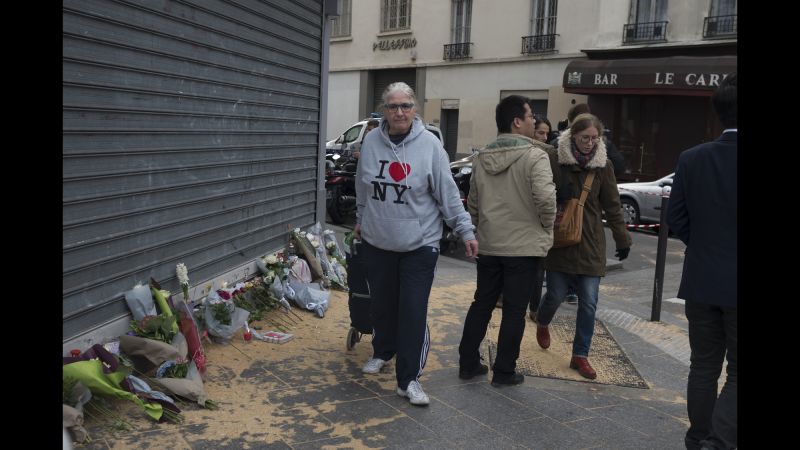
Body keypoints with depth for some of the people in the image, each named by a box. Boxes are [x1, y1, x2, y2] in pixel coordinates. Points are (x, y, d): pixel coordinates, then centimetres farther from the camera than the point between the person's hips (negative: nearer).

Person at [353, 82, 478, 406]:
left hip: (419, 244, -3)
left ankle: (409, 378, 6)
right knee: (382, 304, 18)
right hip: (377, 242, 4)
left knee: (414, 311, -4)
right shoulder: (372, 141, 0)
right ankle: (383, 352, 43)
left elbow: (448, 193, -8)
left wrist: (465, 230, -9)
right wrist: (361, 219, 23)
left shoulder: (429, 144, -10)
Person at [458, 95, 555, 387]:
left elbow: (472, 202, 13)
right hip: (524, 246, -6)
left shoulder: (482, 158, 8)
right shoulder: (534, 156, -13)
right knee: (514, 310, 4)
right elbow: (545, 198, -23)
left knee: (481, 304, 15)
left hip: (488, 245, 6)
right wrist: (547, 227, -5)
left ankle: (468, 363, 21)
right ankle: (504, 372, 12)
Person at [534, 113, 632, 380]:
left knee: (589, 302, 1)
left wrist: (622, 239, 7)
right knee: (556, 294, 2)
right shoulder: (556, 160, -6)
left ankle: (580, 355, 15)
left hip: (591, 243, 2)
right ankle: (542, 324, 37)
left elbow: (612, 205, 7)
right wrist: (558, 194, -18)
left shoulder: (602, 165, 1)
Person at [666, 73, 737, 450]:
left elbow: (675, 219, 1)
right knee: (736, 374, 7)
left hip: (701, 281, 4)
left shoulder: (691, 159, -4)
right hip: (733, 287, -4)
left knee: (704, 365, 16)